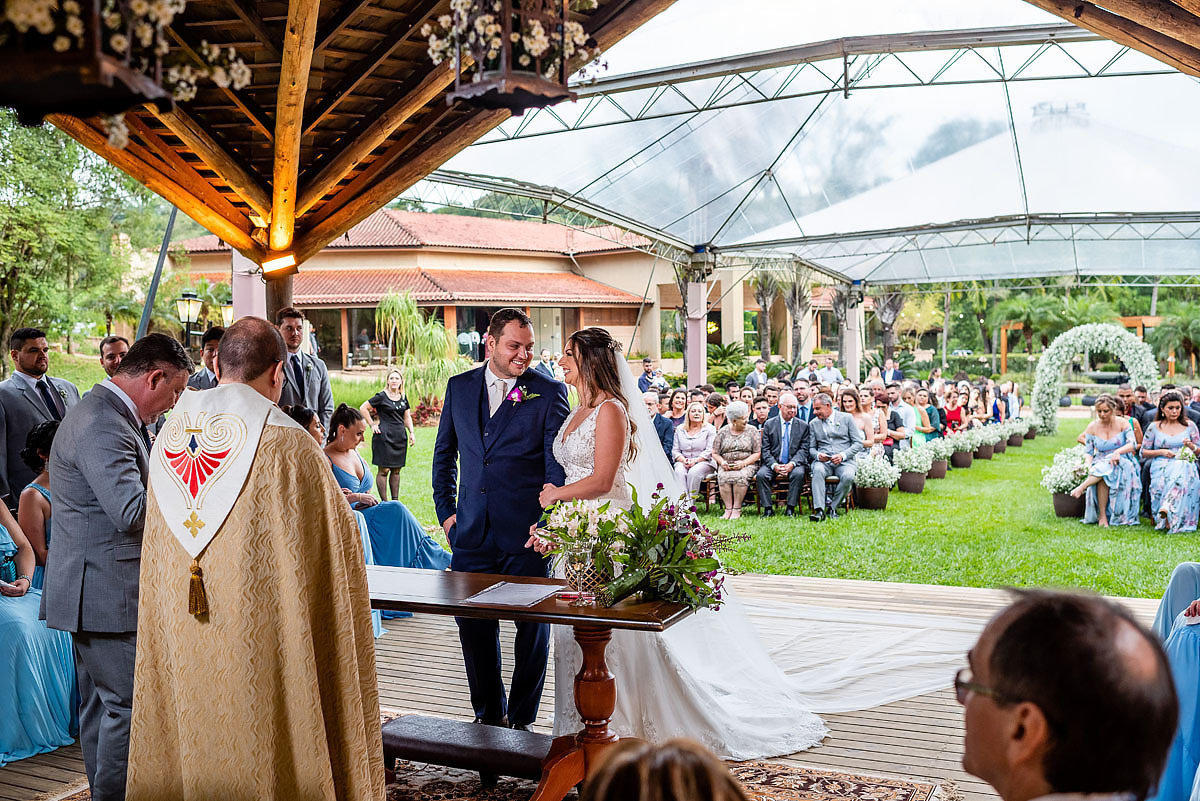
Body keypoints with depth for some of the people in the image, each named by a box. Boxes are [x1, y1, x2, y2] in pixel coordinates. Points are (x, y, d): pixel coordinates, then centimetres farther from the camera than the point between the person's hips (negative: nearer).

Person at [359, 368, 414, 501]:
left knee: (396, 470, 9)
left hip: (400, 437, 6)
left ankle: (395, 500, 15)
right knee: (384, 470, -4)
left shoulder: (403, 397, 13)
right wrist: (372, 425, -4)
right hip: (384, 436, -6)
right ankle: (384, 502, 0)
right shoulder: (381, 396, -5)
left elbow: (407, 417, 21)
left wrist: (411, 432, 11)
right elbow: (363, 408, -2)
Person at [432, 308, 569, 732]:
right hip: (472, 534, 4)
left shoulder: (549, 393, -5)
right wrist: (446, 510, 11)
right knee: (473, 625, 11)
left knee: (532, 628, 7)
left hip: (527, 535, -3)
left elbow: (558, 466, -6)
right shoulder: (459, 387, 7)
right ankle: (490, 716, 30)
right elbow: (444, 453, 17)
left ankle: (521, 720, 24)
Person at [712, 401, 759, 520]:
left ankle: (737, 509, -26)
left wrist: (744, 463, -13)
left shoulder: (752, 431, 8)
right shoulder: (723, 432, 10)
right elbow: (715, 453, 11)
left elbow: (757, 453, 3)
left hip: (747, 465, -1)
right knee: (724, 477, -32)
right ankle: (728, 508, -27)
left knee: (740, 476, -34)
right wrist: (722, 462, -9)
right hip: (726, 466, 1)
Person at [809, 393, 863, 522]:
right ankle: (819, 510, -40)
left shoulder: (846, 418, 8)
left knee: (848, 476, -34)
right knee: (818, 471, -35)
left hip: (844, 460, -1)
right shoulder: (814, 424, 16)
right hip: (823, 461, 1)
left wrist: (842, 455, -12)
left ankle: (832, 507, -16)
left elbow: (858, 443, 3)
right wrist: (818, 455, -9)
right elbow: (811, 448, 16)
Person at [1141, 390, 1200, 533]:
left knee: (1183, 472, -39)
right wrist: (1162, 452, -5)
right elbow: (1143, 452, 12)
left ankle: (1167, 508, -48)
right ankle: (1170, 517, -37)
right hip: (1161, 465, 0)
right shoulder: (1154, 427, 11)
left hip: (1184, 464, 0)